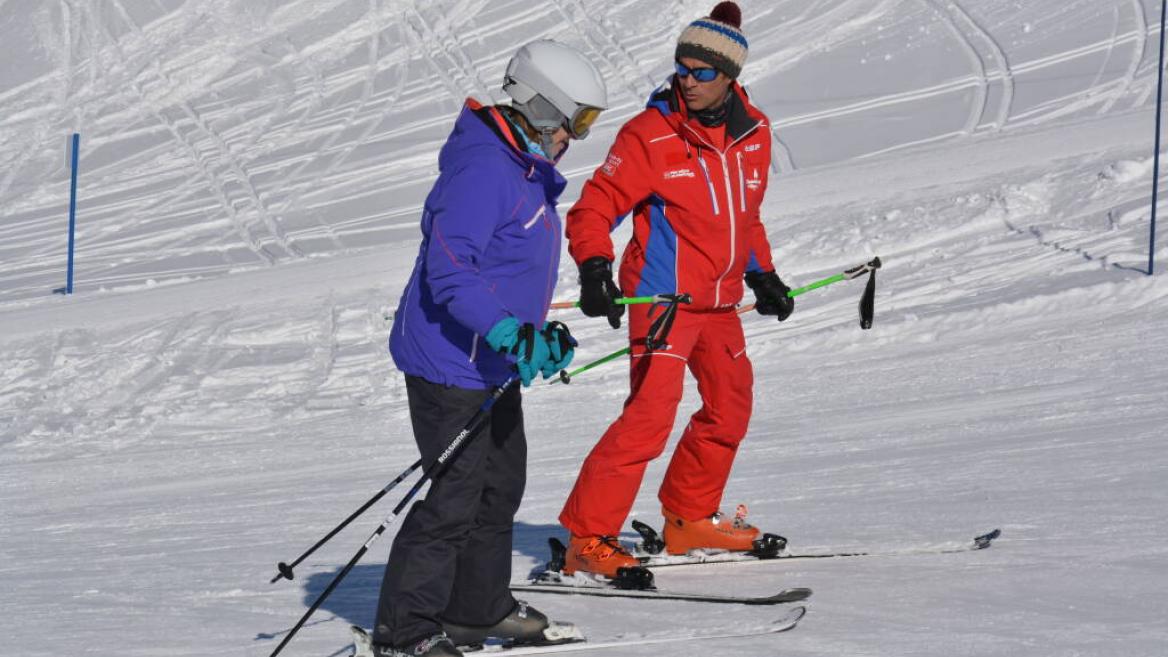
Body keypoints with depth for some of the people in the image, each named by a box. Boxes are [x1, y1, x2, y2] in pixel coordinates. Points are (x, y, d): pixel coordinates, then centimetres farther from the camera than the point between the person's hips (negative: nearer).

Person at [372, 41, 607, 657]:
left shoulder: (526, 172, 13)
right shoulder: (484, 170, -21)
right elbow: (448, 269, -28)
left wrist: (539, 335, 16)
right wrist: (506, 331, -33)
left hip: (492, 362, 11)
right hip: (451, 363, -11)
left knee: (501, 484, 19)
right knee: (453, 496, -8)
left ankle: (477, 606, 32)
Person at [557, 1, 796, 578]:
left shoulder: (754, 132, 4)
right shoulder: (650, 136, -14)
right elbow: (593, 209, -14)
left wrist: (762, 276, 20)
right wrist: (594, 268, -29)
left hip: (720, 302, 7)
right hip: (662, 297, -7)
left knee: (730, 411, 17)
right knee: (650, 415, -16)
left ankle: (689, 519, 35)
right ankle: (588, 538, -11)